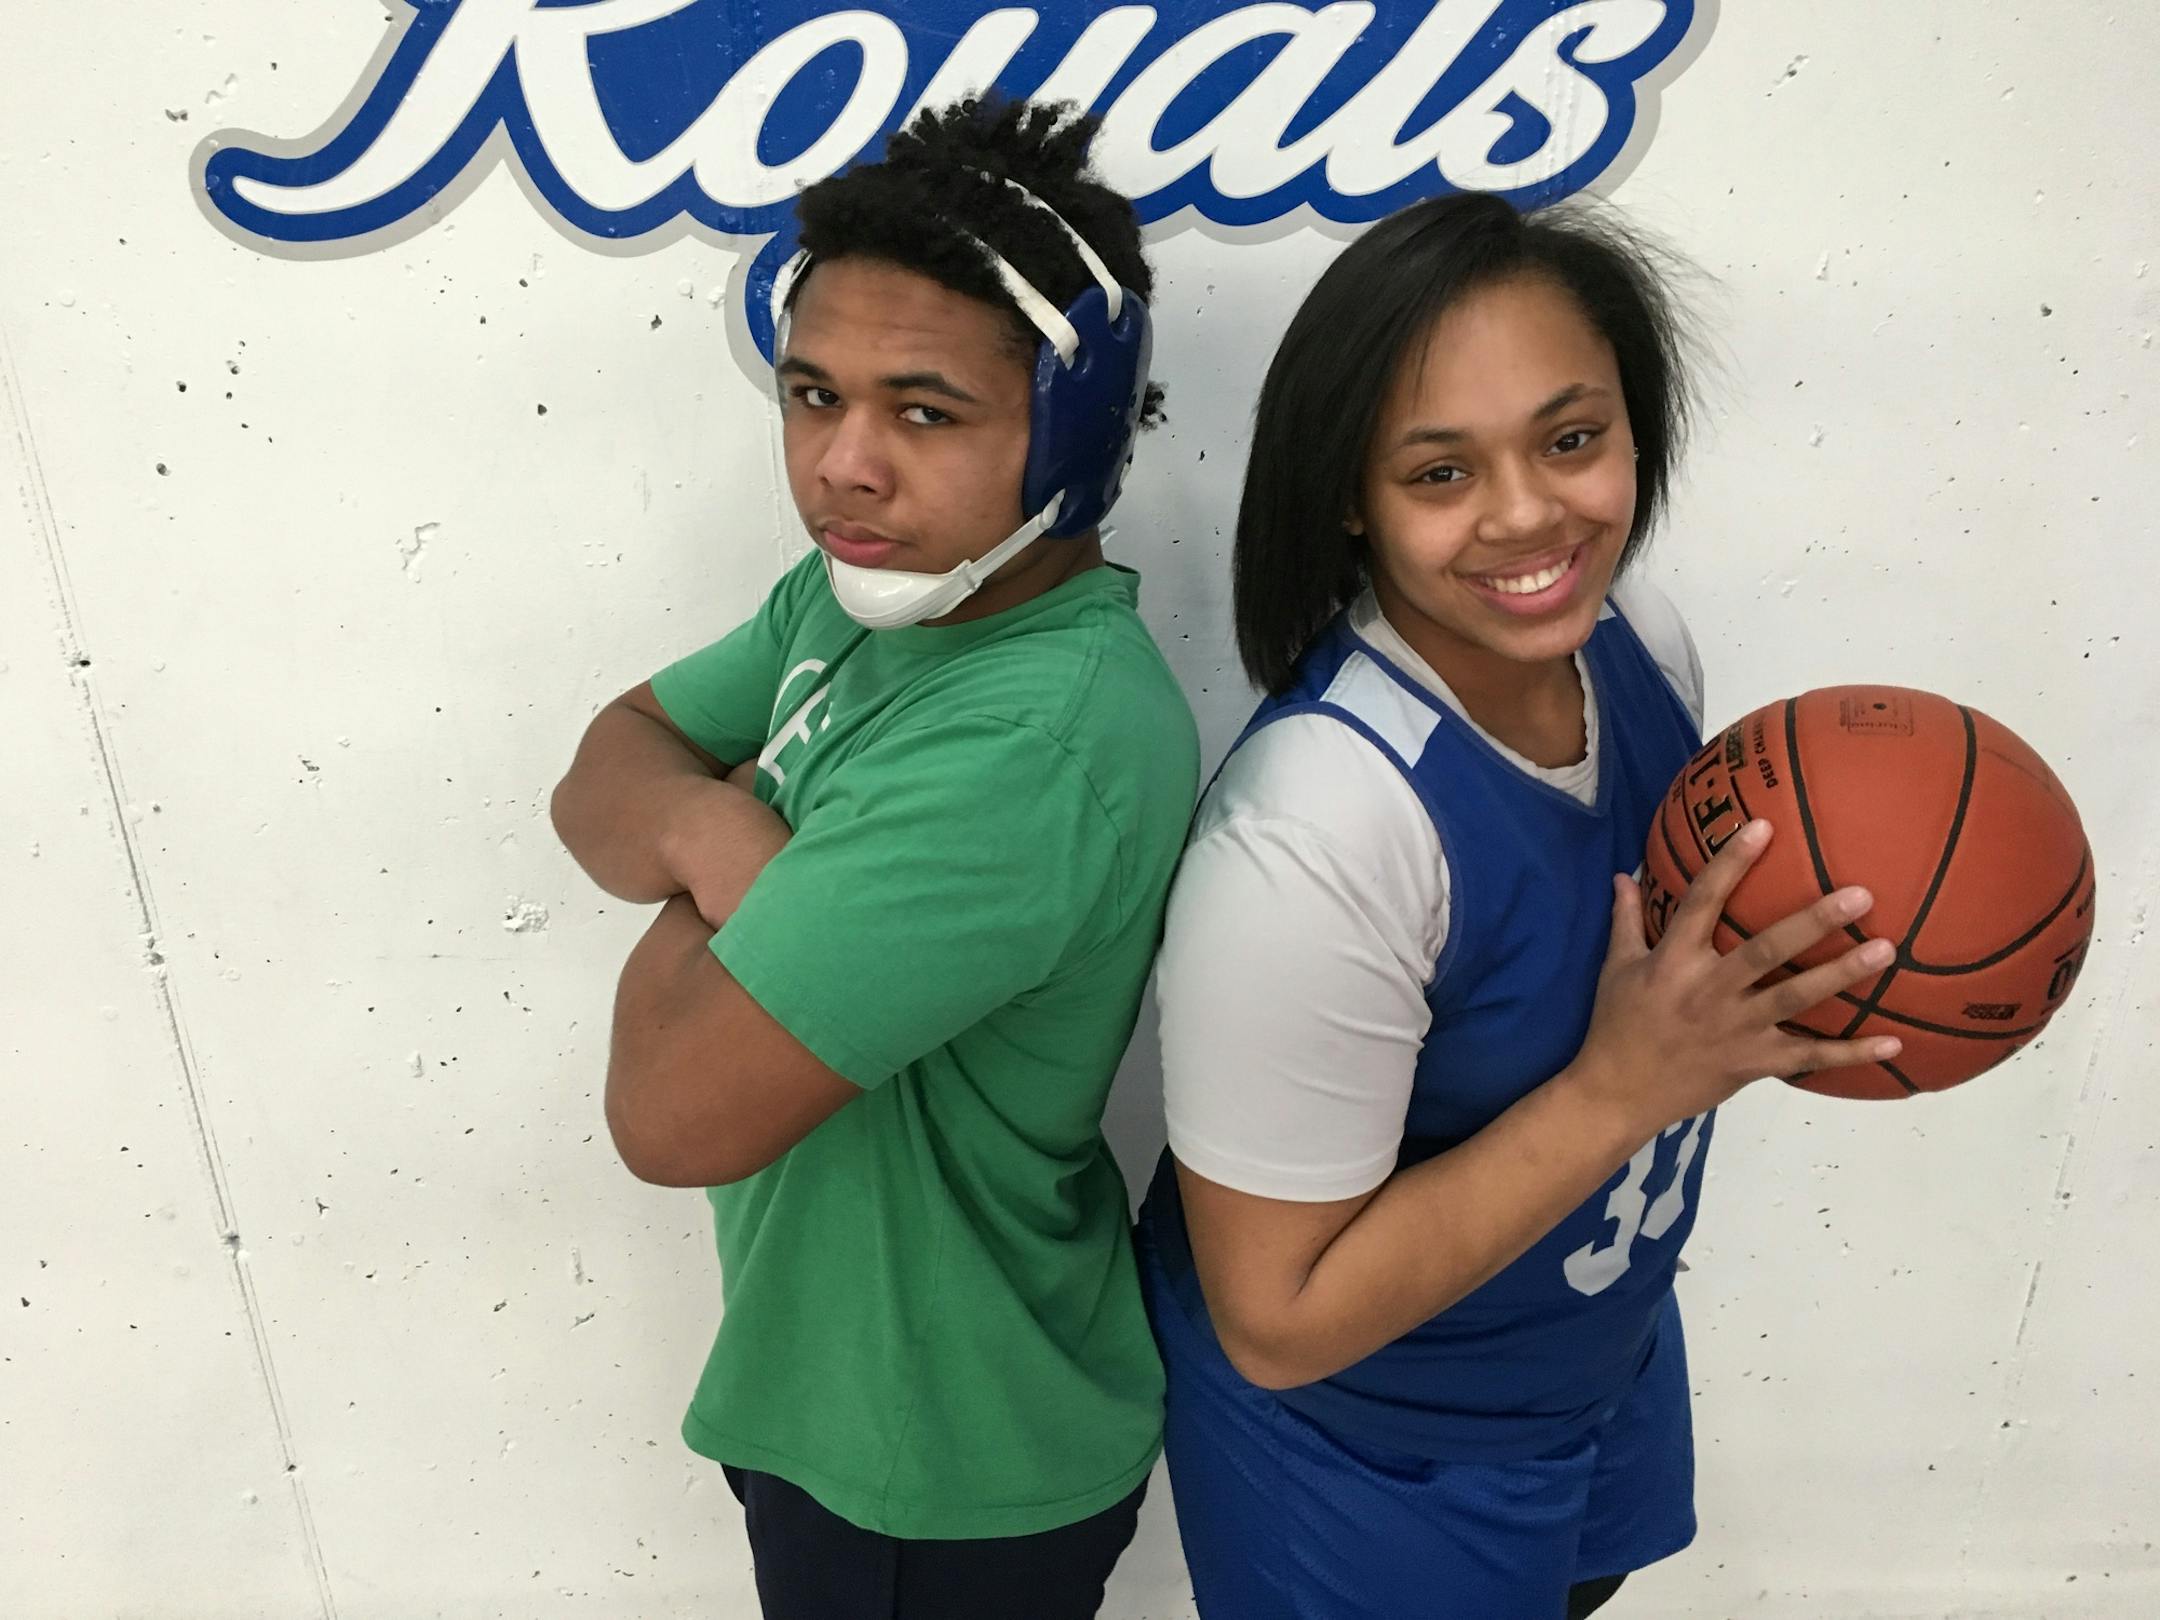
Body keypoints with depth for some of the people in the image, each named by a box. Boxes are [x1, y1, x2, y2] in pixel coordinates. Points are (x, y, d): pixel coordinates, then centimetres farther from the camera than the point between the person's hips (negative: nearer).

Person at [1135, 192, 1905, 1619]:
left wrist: (1762, 1000, -17)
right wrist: (1628, 1086, -34)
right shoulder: (1314, 835, -37)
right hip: (1367, 1463, -6)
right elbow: (1280, 1320, -28)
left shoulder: (1641, 642, -14)